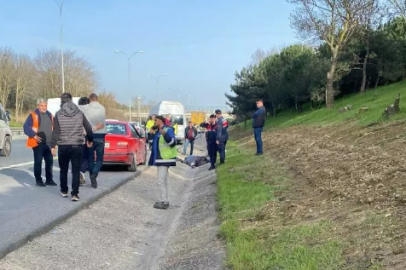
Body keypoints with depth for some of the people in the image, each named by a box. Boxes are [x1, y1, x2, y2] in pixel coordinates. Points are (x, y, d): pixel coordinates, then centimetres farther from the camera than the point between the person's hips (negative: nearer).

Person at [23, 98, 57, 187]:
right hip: (38, 143, -6)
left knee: (50, 161, 8)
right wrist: (34, 135, -18)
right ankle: (38, 180, 8)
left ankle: (49, 179, 18)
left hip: (49, 143, 6)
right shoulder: (33, 115, -5)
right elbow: (26, 127, -11)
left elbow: (53, 127, 22)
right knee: (38, 161, 0)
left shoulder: (49, 115, 14)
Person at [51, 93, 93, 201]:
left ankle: (64, 191, 26)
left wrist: (53, 145, 1)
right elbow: (89, 128, 4)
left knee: (63, 170, 16)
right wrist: (90, 140, 19)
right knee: (76, 171, 2)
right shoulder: (79, 113, 1)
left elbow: (55, 132, -6)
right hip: (77, 146, 0)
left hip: (63, 146, 0)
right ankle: (75, 194, -4)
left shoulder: (58, 114, -4)